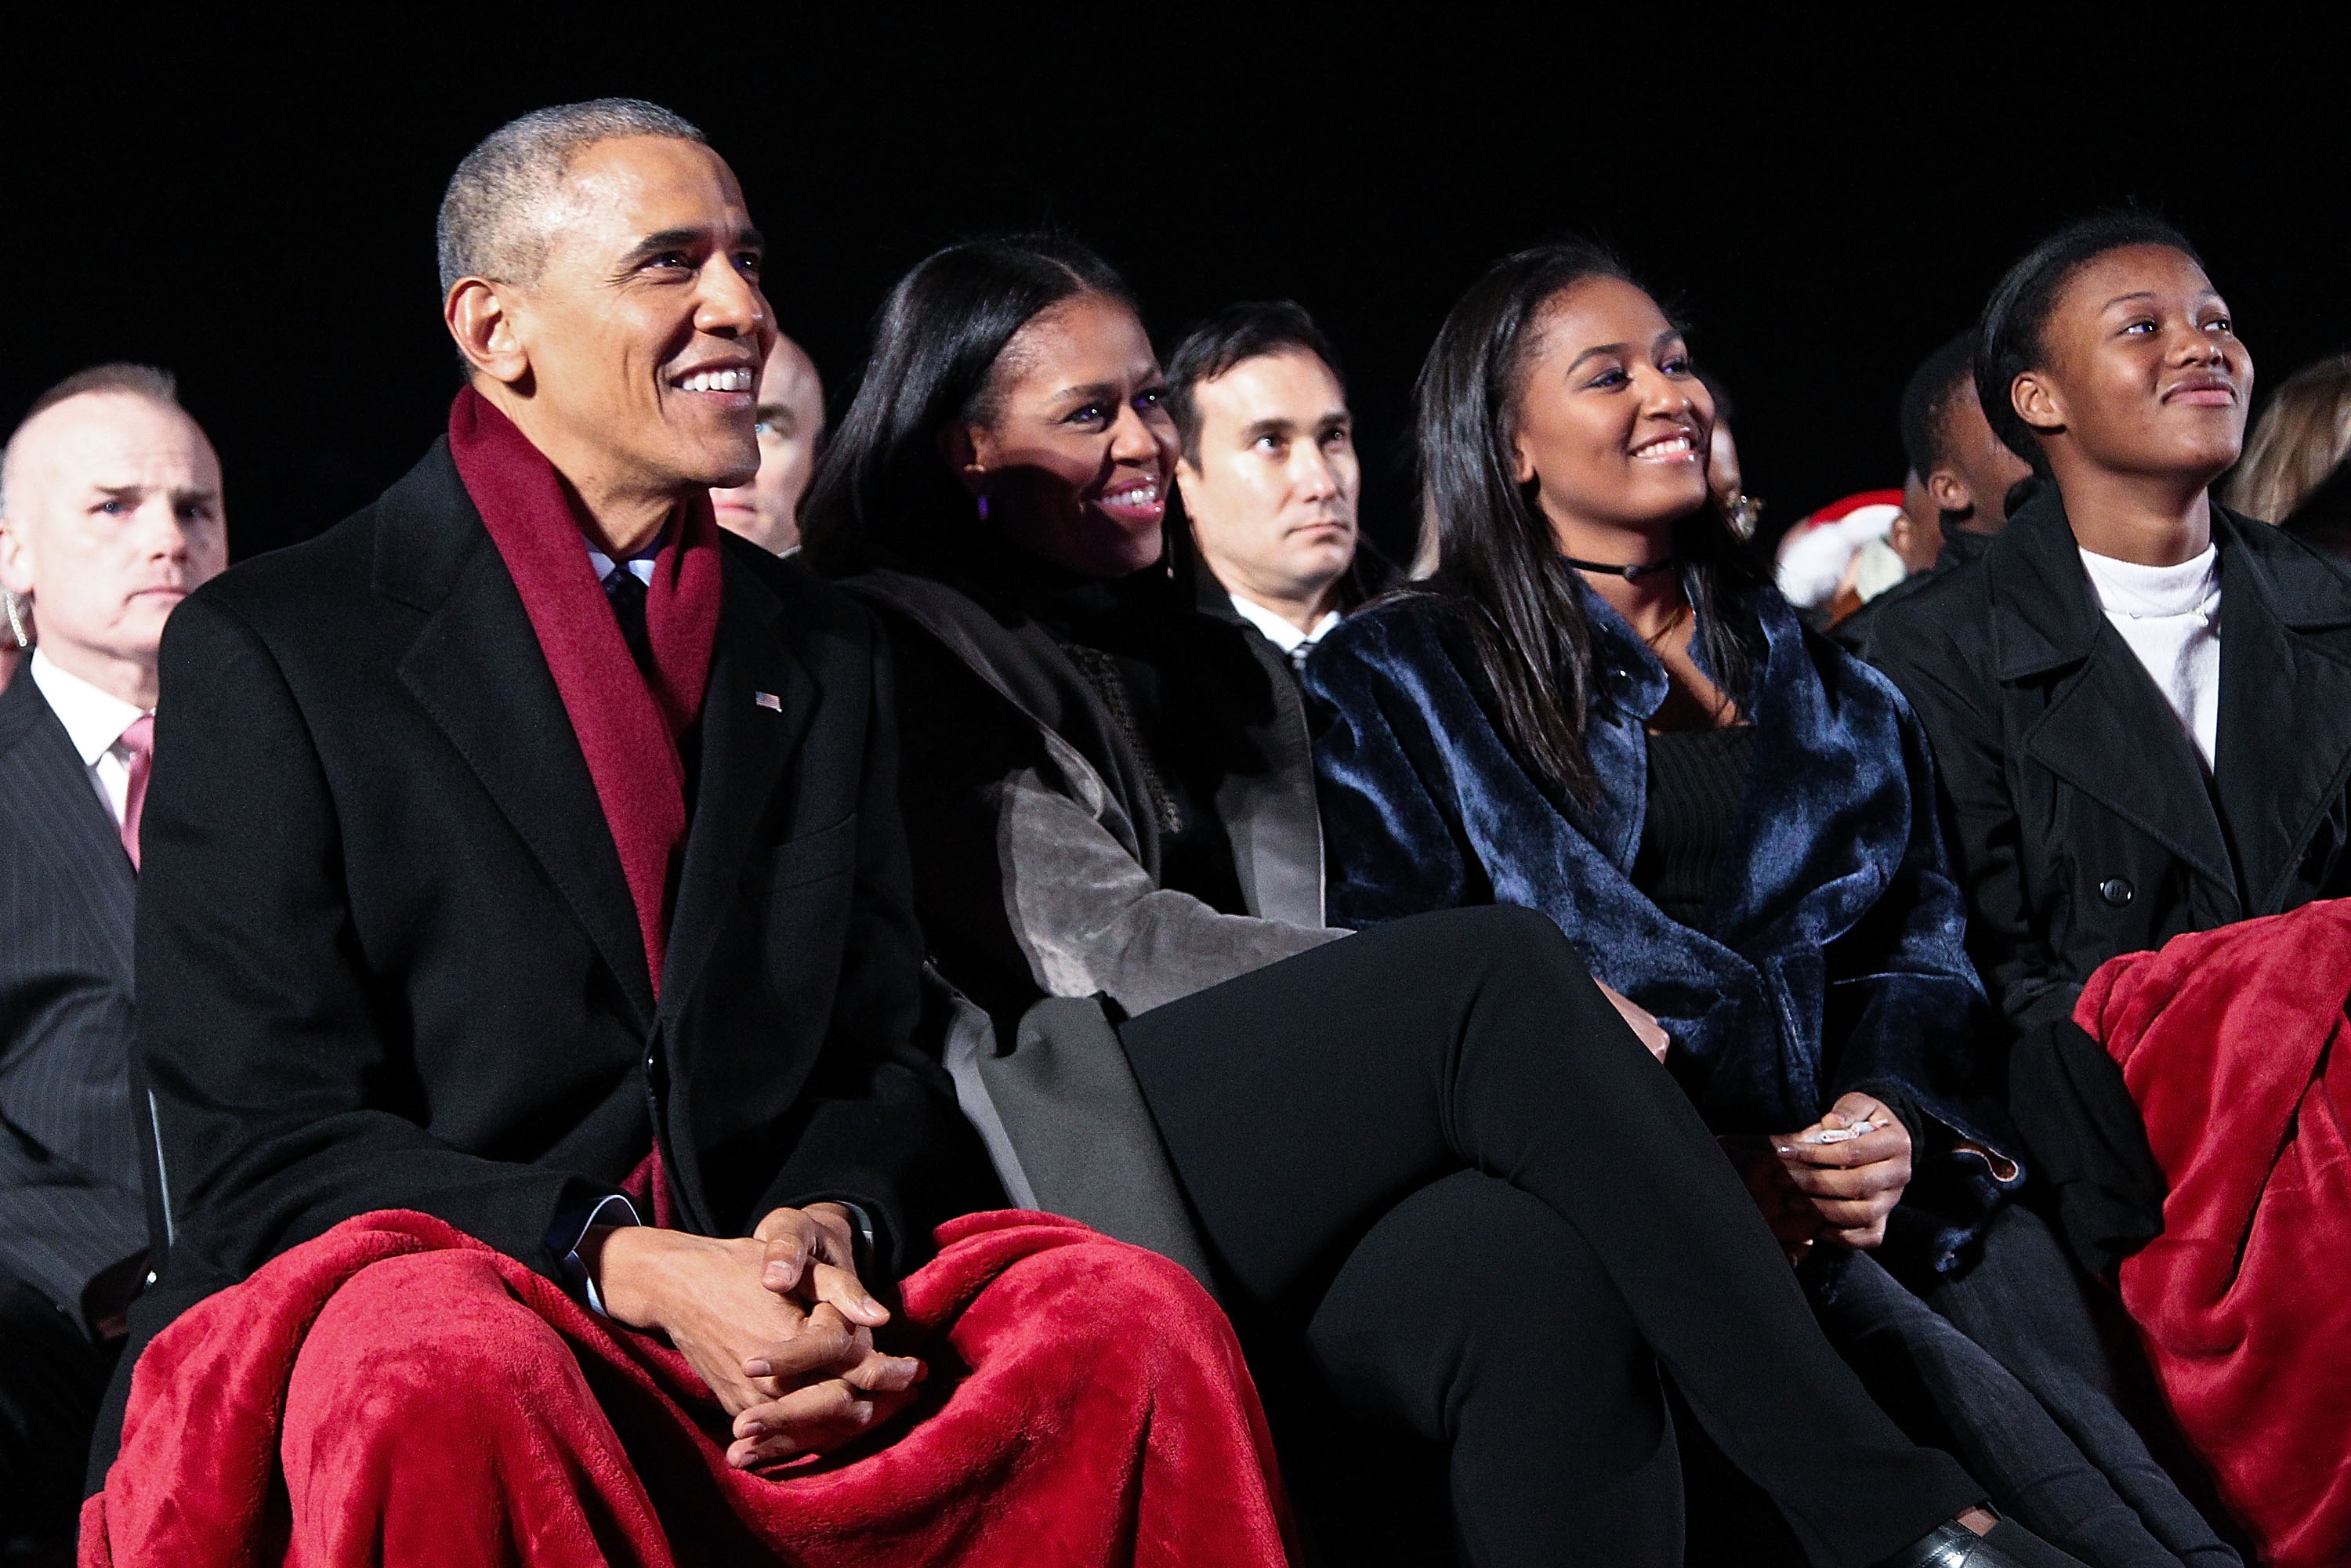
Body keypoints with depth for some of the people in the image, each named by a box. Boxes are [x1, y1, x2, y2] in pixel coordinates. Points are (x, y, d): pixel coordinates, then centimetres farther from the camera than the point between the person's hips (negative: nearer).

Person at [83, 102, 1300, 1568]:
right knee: (441, 1381, -40)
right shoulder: (270, 649, 3)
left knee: (1140, 1323, -23)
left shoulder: (827, 654, 19)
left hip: (781, 1341, 5)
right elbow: (258, 1145, -5)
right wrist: (638, 1271, -19)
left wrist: (832, 1225, -9)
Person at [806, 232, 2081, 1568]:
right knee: (1499, 967, -26)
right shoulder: (904, 650, 6)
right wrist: (1514, 1006, -13)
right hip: (1067, 1180, -6)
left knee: (1540, 1269, -29)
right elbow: (1091, 938, -6)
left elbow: (1288, 934, 19)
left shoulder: (1191, 660, 28)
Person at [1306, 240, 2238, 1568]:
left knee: (2022, 1280, -30)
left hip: (1860, 1149, 4)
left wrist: (1891, 1111, -6)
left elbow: (1922, 933, 20)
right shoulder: (1399, 684, 14)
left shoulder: (1826, 684, 27)